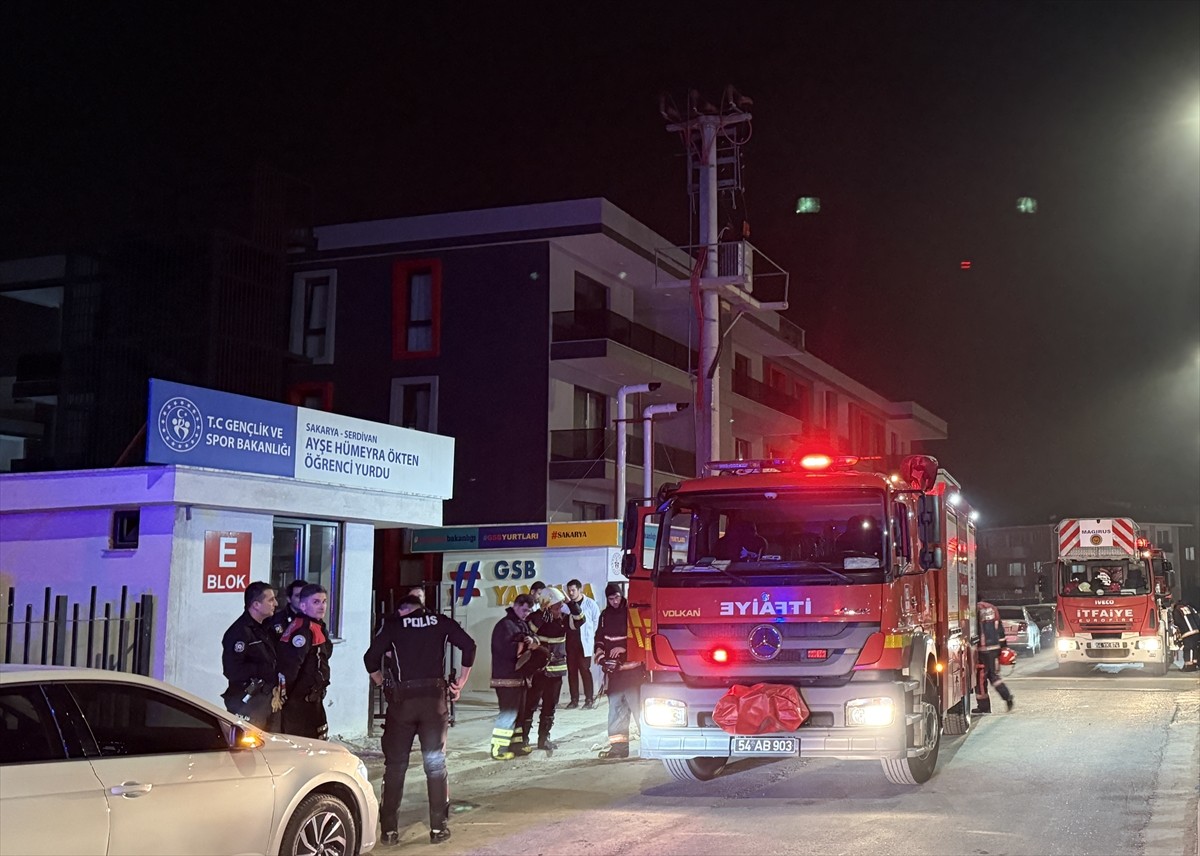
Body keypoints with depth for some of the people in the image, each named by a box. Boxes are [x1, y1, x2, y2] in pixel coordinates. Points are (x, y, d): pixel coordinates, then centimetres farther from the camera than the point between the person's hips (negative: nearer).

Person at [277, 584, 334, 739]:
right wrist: (283, 694, -23)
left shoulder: (318, 627, 14)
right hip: (299, 701, -10)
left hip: (312, 699, 10)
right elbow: (290, 664, -26)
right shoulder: (303, 629, -20)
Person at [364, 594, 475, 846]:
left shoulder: (393, 624, 3)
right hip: (435, 698, 1)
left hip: (402, 700, -1)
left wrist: (381, 683, 10)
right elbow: (469, 646, -2)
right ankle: (438, 827, 9)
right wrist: (461, 682, 7)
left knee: (395, 764, 8)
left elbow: (371, 657, -6)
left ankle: (389, 828, 8)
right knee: (435, 763, 9)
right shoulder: (441, 622, 6)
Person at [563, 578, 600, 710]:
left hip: (584, 642, -4)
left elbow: (597, 621, 1)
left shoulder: (590, 603, -3)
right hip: (570, 642, 4)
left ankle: (589, 699, 3)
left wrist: (591, 635, 1)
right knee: (571, 671, 7)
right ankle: (574, 700, 13)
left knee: (584, 670, -4)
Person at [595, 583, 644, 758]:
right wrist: (599, 650, 3)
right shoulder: (605, 615, 14)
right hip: (614, 667, 6)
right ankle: (618, 746, 10)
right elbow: (600, 636, 21)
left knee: (636, 704, -9)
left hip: (631, 666, -6)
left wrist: (623, 647, -17)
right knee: (615, 706, 6)